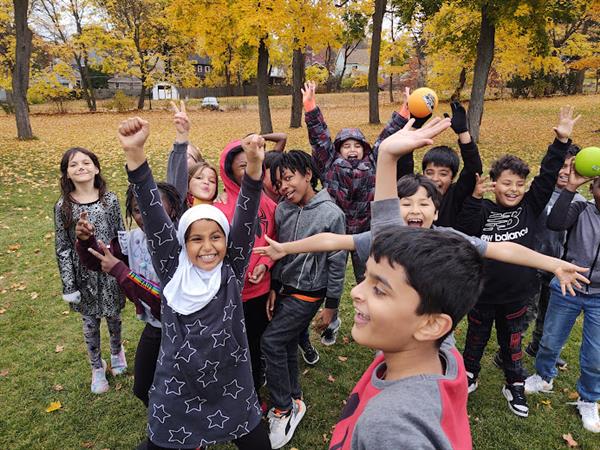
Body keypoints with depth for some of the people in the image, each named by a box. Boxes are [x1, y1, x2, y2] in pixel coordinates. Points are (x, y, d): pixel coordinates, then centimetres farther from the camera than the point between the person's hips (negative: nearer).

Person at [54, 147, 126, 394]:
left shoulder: (110, 200, -7)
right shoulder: (62, 207, -8)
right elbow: (62, 248, -4)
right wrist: (68, 285, -5)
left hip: (110, 270, 0)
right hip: (83, 273, 0)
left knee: (113, 316, 17)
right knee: (90, 323, 14)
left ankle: (117, 352, 46)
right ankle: (97, 366, 36)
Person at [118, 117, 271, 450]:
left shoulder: (232, 271, -7)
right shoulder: (173, 273, -7)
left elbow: (245, 220, -19)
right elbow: (154, 217, -17)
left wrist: (254, 165, -32)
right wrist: (134, 154, -26)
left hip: (232, 390, 1)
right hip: (178, 394, 0)